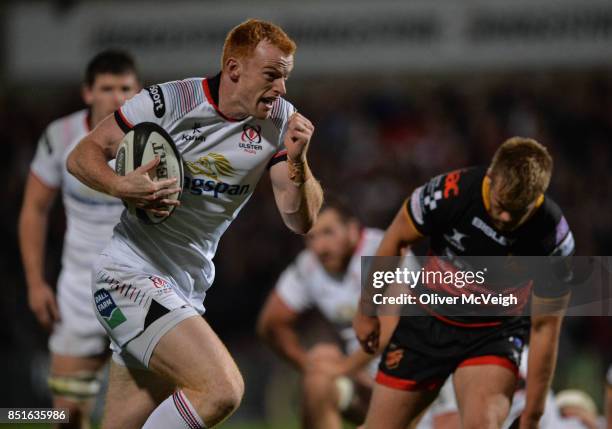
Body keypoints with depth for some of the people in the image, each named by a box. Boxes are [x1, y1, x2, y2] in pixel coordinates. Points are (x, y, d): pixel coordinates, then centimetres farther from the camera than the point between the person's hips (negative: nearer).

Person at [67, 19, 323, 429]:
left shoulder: (281, 121, 1)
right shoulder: (166, 102, -13)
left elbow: (301, 221, 1)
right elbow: (82, 156, -4)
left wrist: (297, 161, -18)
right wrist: (123, 187, -24)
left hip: (188, 292, 7)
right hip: (132, 276, -7)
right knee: (222, 389, -25)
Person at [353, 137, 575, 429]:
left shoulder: (554, 237, -25)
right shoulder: (449, 192, -25)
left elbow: (545, 328, -14)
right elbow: (396, 239, -5)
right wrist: (366, 310, 4)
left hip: (494, 334, -2)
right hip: (425, 323, 2)